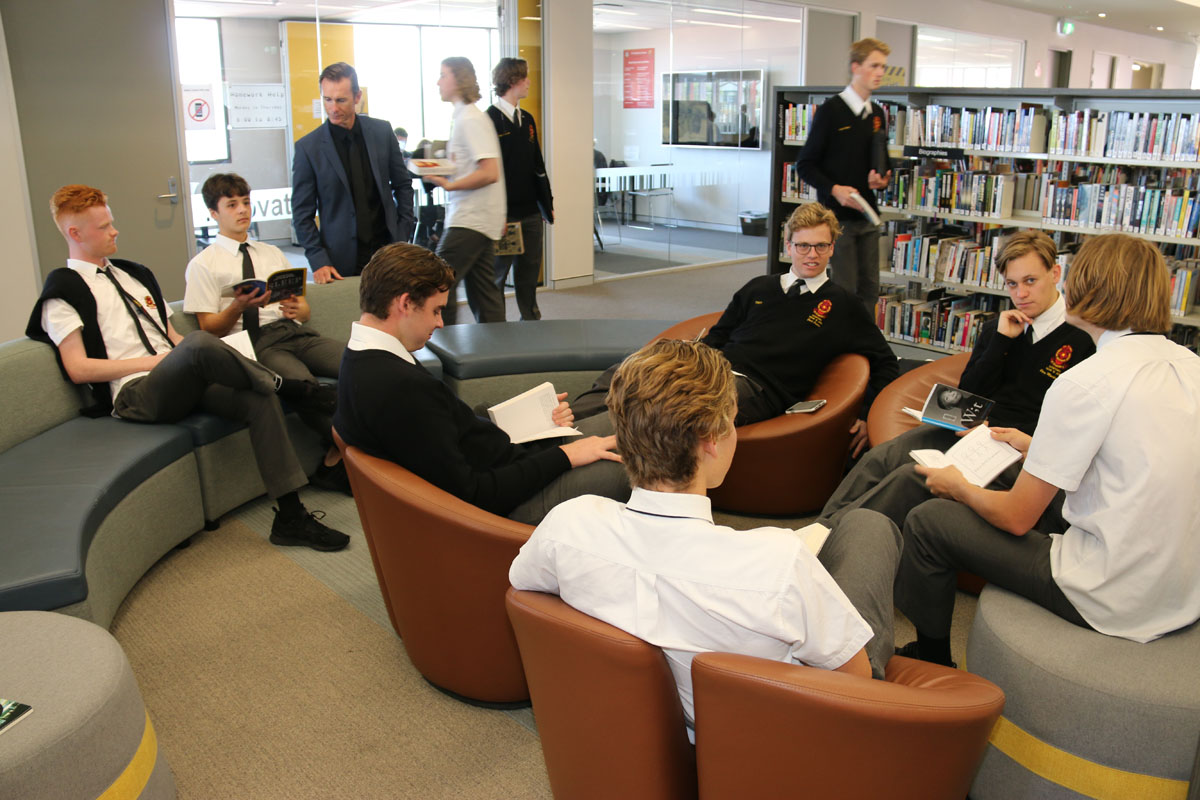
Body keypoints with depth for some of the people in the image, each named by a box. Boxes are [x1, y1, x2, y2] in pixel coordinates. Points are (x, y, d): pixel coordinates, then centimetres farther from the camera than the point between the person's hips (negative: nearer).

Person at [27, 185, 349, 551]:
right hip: (135, 394, -6)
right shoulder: (64, 289, 5)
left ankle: (290, 516, -26)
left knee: (259, 400, -23)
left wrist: (214, 355, 2)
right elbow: (78, 368, -4)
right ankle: (285, 386, -14)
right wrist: (152, 361, -8)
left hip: (185, 382, 7)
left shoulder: (135, 274, 27)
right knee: (199, 343, -37)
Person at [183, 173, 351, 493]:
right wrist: (238, 306, -14)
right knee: (301, 382, -39)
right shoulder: (203, 265, 12)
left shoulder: (273, 253, 28)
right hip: (255, 343, -5)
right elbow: (210, 329, 6)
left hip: (295, 332, 5)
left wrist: (297, 310, 0)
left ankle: (335, 460, -21)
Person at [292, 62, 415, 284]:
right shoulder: (308, 147, -3)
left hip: (387, 248, 2)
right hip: (342, 261, -2)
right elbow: (302, 214, -1)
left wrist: (403, 236, 5)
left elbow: (403, 184, 13)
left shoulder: (382, 131, 4)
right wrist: (318, 261, -10)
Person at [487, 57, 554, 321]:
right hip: (504, 213, -7)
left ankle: (531, 320, 23)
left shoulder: (527, 120, 15)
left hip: (530, 211, 7)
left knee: (529, 270, 12)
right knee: (498, 273, 1)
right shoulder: (489, 120, -9)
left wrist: (547, 204, 17)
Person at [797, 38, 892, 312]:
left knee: (869, 288, 9)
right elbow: (806, 164, -8)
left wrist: (882, 178, 0)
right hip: (837, 215, -6)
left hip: (867, 215, 7)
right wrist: (834, 189, -23)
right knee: (844, 290, -5)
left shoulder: (878, 114, 12)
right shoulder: (831, 110, -7)